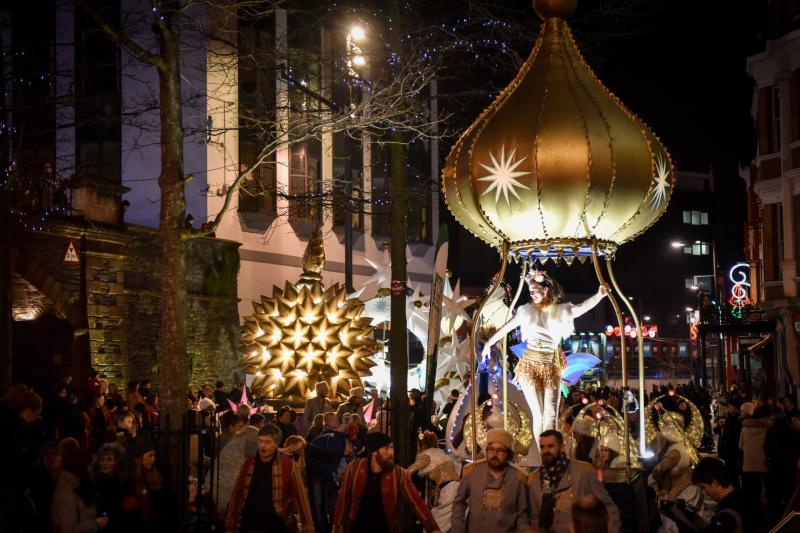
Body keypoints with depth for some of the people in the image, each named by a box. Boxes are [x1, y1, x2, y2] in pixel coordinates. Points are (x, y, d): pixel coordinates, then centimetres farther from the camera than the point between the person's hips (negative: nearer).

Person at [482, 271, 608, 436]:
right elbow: (506, 328, 14)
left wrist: (599, 296, -34)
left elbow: (583, 307, -16)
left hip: (551, 368, 0)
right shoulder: (527, 310, 3)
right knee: (538, 415, -1)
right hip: (530, 366, 0)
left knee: (551, 416, -6)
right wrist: (489, 342, 21)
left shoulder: (561, 311, 1)